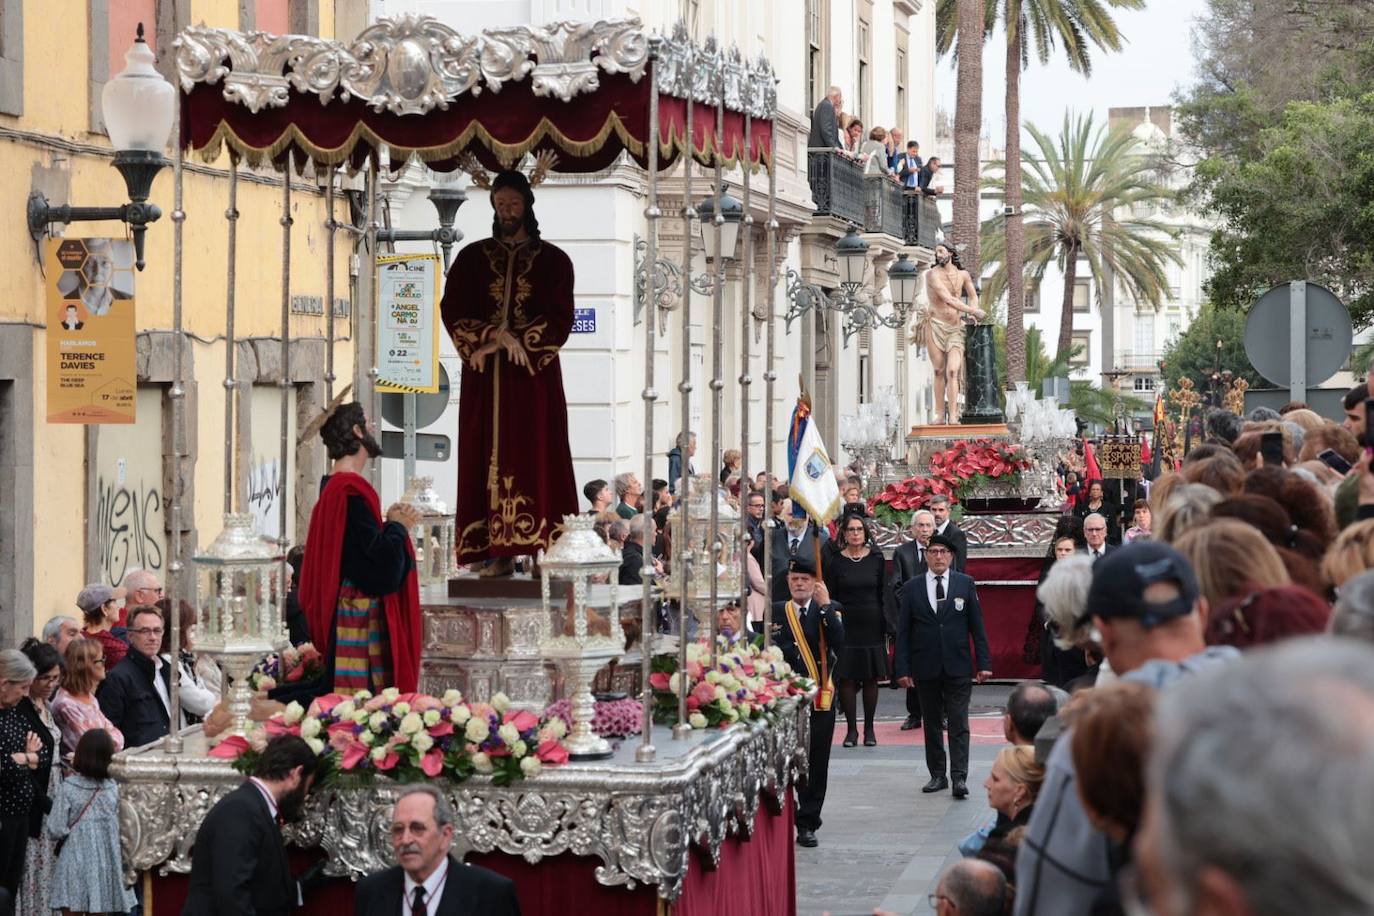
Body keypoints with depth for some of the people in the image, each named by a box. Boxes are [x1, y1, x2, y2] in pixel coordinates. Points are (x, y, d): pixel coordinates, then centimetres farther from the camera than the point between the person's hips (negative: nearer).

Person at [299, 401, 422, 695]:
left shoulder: (332, 487, 13)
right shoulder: (353, 490, -18)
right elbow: (378, 560, -23)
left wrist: (394, 524, 10)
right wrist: (397, 526, -6)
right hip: (360, 614, -10)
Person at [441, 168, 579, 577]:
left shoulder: (553, 260, 5)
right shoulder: (473, 257, 9)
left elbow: (560, 318, -2)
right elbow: (452, 310, 1)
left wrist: (520, 343, -13)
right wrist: (492, 336, -12)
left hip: (534, 375, -1)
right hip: (484, 375, 1)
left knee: (531, 456, -5)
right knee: (488, 457, -3)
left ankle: (531, 543, -7)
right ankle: (497, 549, -4)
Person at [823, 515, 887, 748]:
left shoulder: (876, 559, 4)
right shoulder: (835, 561, 0)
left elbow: (883, 594, 7)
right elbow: (830, 597, 2)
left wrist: (885, 626, 3)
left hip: (871, 625, 1)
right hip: (846, 625, -1)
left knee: (871, 679, 3)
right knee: (847, 678, -2)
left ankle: (869, 728, 12)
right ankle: (851, 729, 5)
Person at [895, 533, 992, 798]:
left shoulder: (965, 584, 3)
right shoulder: (912, 588, 4)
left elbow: (977, 626, 3)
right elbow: (903, 632, 4)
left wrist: (984, 663, -2)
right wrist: (903, 668, -3)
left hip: (958, 667, -1)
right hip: (925, 669, 1)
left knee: (959, 724, -5)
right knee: (932, 724, 9)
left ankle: (959, 777, -6)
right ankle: (937, 775, 17)